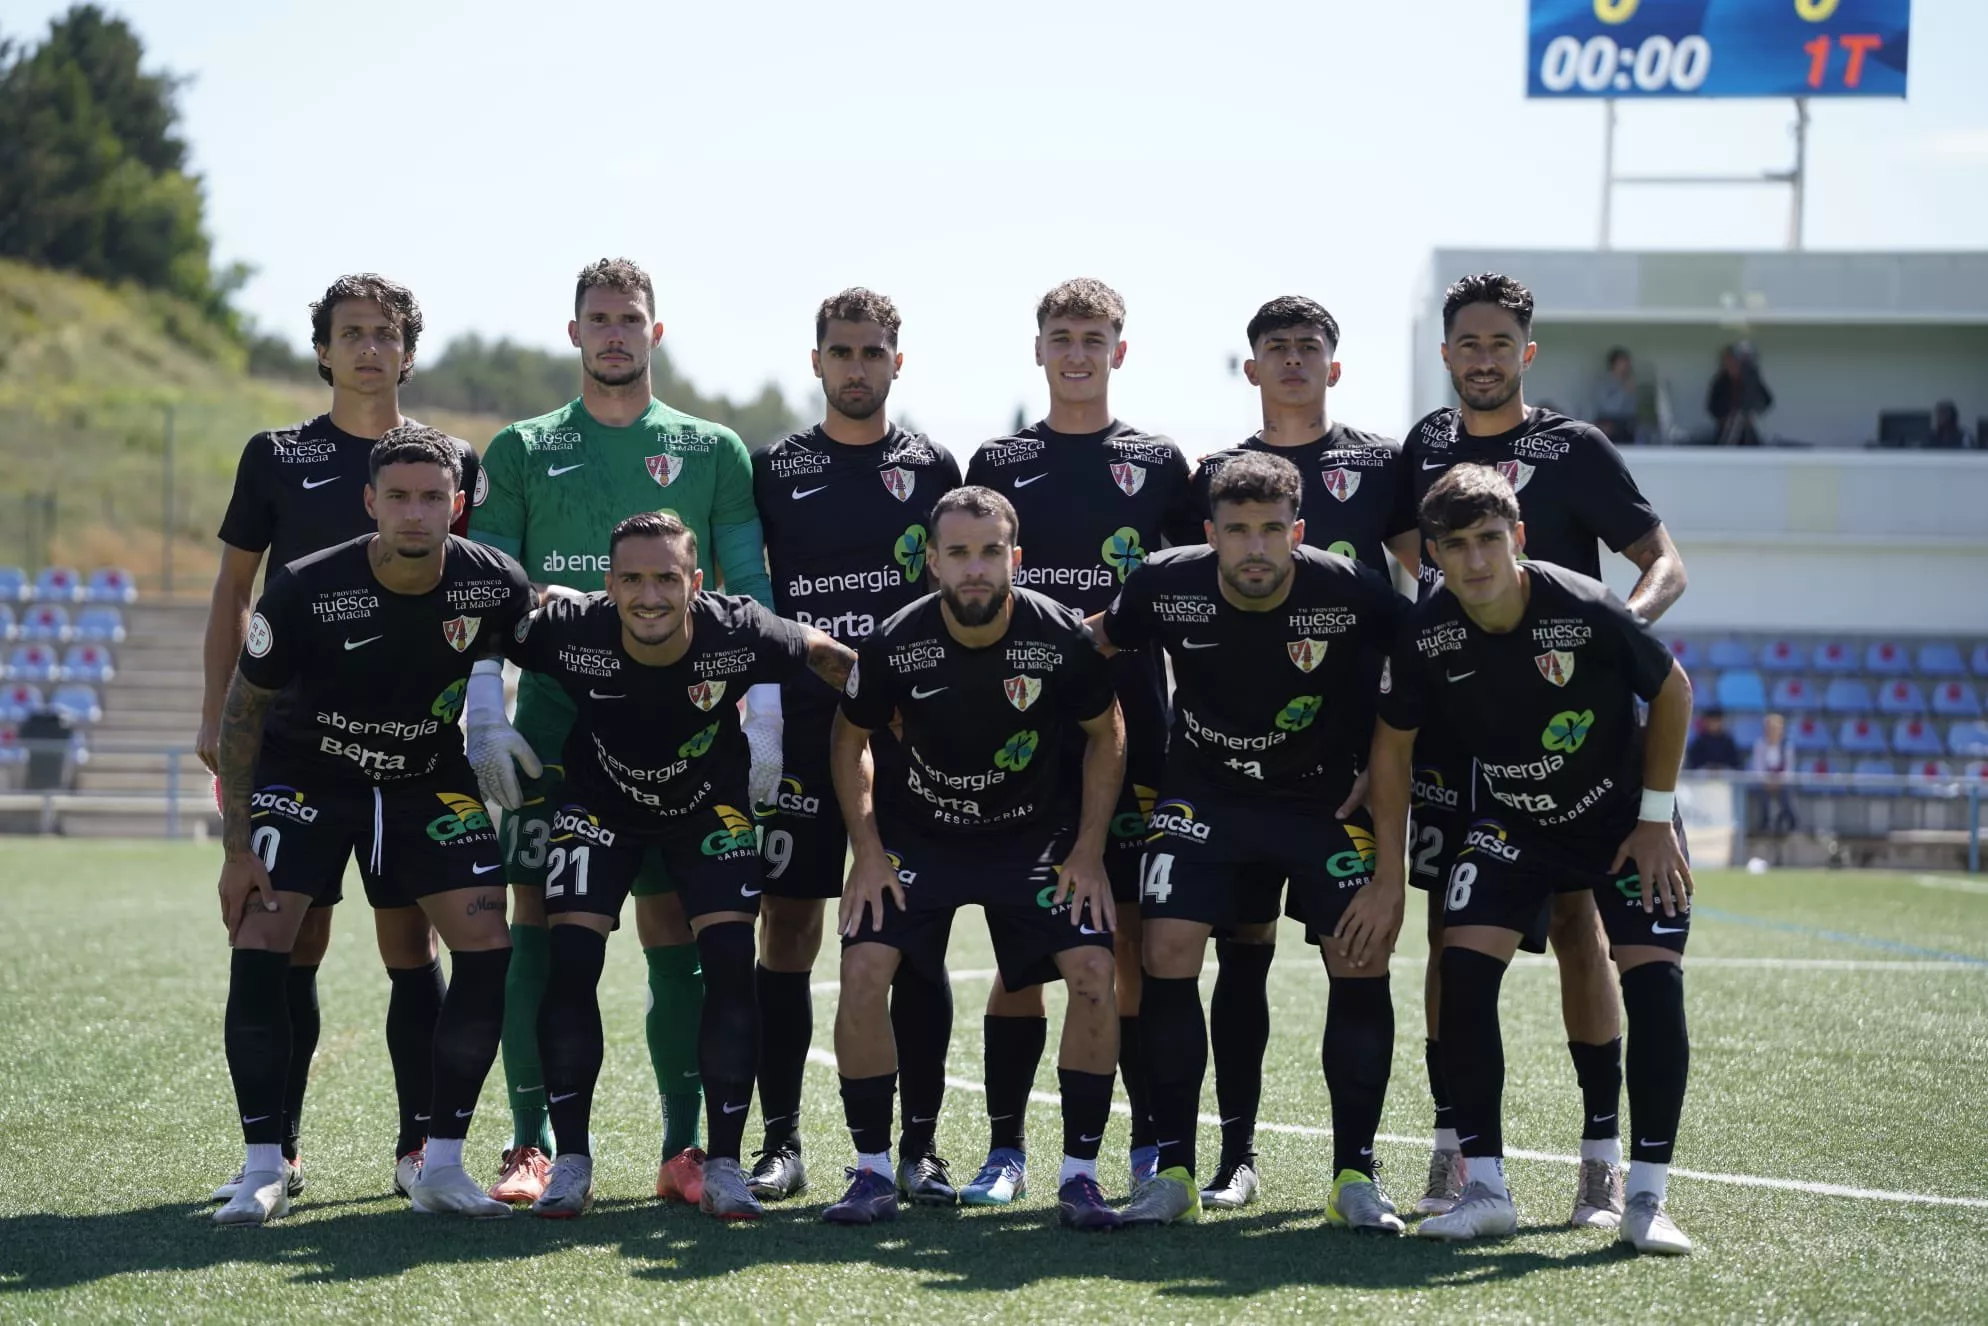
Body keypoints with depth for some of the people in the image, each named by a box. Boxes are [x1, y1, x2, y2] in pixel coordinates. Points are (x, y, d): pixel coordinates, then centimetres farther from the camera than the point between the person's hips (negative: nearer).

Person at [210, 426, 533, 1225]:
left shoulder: (494, 585, -21)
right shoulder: (307, 590, -25)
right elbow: (244, 709, -12)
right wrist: (237, 847, -13)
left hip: (431, 779, 2)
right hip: (305, 774, -2)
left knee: (488, 950, -10)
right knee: (259, 946, -16)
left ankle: (440, 1164, 1)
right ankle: (264, 1168, -5)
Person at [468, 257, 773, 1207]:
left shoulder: (712, 452, 10)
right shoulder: (521, 452, 10)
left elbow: (749, 591, 9)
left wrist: (766, 713, -2)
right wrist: (486, 714, -5)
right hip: (554, 713, 0)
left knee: (674, 930, -1)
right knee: (538, 924, -4)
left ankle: (686, 1148, 4)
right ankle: (532, 1146, 1)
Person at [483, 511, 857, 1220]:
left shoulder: (737, 632, -29)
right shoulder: (572, 630, -29)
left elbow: (827, 655, -8)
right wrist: (487, 723, -8)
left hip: (710, 806, 0)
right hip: (600, 805, 0)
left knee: (731, 963, -14)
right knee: (569, 962, -13)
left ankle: (723, 1164, -2)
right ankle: (571, 1161, 0)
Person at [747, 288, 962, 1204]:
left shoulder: (932, 470, 8)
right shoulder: (774, 469, 8)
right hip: (800, 729, 0)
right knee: (786, 931, 0)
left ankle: (918, 1146, 6)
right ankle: (781, 1142, 7)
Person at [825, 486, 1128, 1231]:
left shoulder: (1062, 637, -19)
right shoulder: (896, 642, -18)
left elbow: (1106, 737, -2)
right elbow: (850, 739, 0)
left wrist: (1088, 852, -7)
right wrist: (867, 853, -6)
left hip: (1037, 834, 0)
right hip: (918, 831, 0)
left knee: (1093, 970, -17)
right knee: (863, 967, -17)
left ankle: (1079, 1175, -4)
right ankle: (873, 1173, -3)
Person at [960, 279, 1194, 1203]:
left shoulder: (1159, 464, 9)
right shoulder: (998, 464, 10)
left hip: (1130, 733, 0)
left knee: (1132, 936, 0)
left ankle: (1151, 1145, 8)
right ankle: (1005, 1147, 6)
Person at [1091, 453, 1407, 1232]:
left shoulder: (1352, 596, -21)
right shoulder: (1166, 588, -17)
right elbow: (1096, 643, 6)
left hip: (1324, 794, -1)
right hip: (1203, 793, 1)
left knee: (1362, 961, -14)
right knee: (1168, 954, -15)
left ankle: (1354, 1175, 0)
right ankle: (1173, 1171, -3)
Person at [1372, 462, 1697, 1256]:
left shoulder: (1585, 610, -27)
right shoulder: (1426, 636, -19)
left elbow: (1672, 691, -11)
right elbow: (1393, 743, -2)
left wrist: (1656, 818, -10)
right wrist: (1388, 870, -3)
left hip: (1622, 817, -2)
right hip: (1513, 824, 2)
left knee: (1654, 982, -15)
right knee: (1462, 969, -14)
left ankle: (1646, 1198, -7)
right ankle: (1485, 1189, -7)